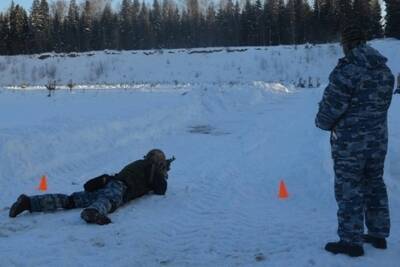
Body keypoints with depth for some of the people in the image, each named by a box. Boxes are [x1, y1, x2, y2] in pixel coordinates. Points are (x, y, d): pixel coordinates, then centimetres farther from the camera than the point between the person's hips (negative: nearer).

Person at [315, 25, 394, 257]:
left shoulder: (348, 69, -19)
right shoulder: (385, 70, 6)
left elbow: (333, 103, -16)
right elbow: (382, 103, 9)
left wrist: (323, 122, 2)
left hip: (350, 140, -7)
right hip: (378, 137, 8)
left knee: (349, 188, 1)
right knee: (374, 184, 17)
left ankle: (352, 241, 7)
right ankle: (379, 234, 27)